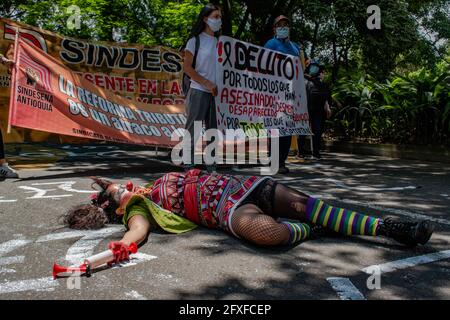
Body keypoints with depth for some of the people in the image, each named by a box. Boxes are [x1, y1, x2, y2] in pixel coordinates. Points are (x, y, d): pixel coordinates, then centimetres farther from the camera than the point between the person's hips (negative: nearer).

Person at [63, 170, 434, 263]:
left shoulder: (150, 187, 25)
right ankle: (306, 230, -7)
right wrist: (121, 245, -39)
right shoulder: (138, 209, 4)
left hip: (238, 184, 6)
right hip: (226, 207, -6)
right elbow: (138, 229, -16)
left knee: (303, 203, -12)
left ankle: (386, 226, -6)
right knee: (266, 230, -37)